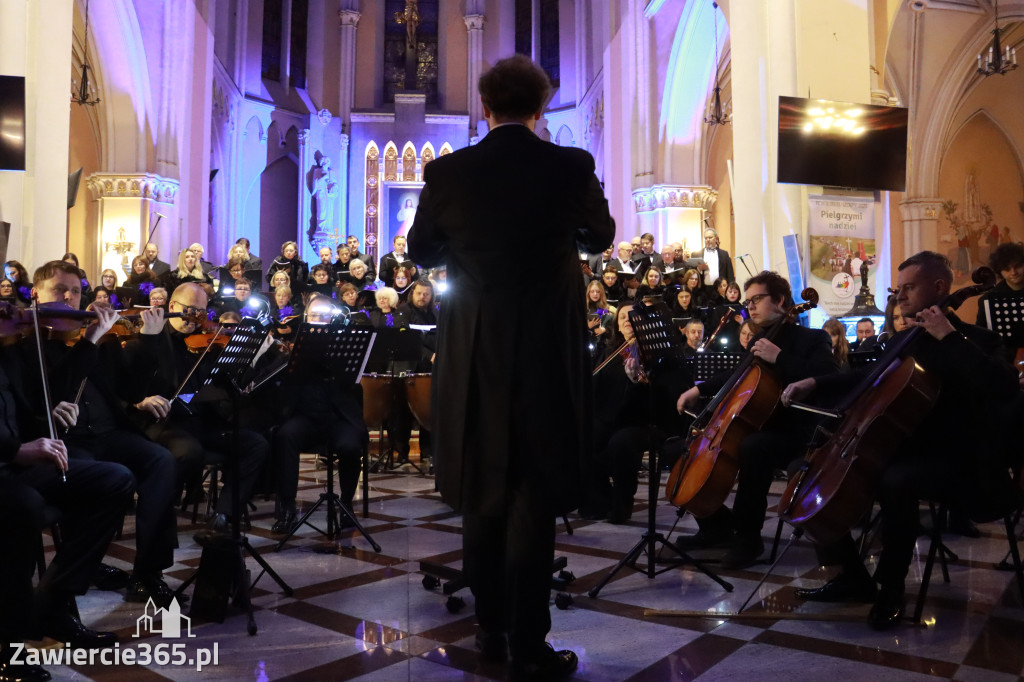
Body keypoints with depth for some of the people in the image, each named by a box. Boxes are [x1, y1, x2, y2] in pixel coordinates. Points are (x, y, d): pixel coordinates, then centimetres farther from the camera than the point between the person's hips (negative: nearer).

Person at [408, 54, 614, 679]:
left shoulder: (448, 172, -4)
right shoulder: (571, 166, -7)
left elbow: (422, 253, 9)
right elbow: (600, 236, 10)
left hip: (474, 357, 2)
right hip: (549, 355, -2)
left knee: (481, 494, 16)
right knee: (534, 499, 6)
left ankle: (491, 628, 28)